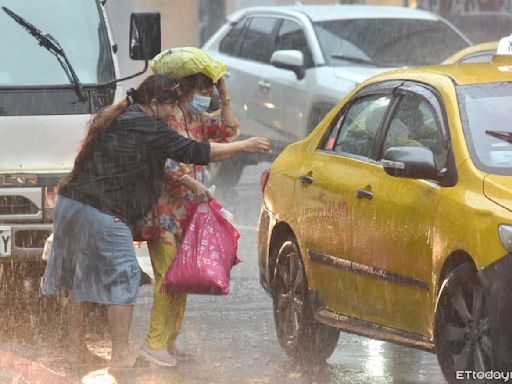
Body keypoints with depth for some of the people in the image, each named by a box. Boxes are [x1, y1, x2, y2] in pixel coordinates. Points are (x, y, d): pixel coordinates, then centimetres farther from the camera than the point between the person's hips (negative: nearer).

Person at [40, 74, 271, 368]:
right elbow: (195, 153, -11)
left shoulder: (113, 120, 17)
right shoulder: (147, 129, -12)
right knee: (121, 279, 2)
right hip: (101, 216, -9)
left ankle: (76, 348, 24)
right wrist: (245, 146, -3)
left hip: (69, 204, 9)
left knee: (80, 279, 18)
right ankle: (121, 354, 4)